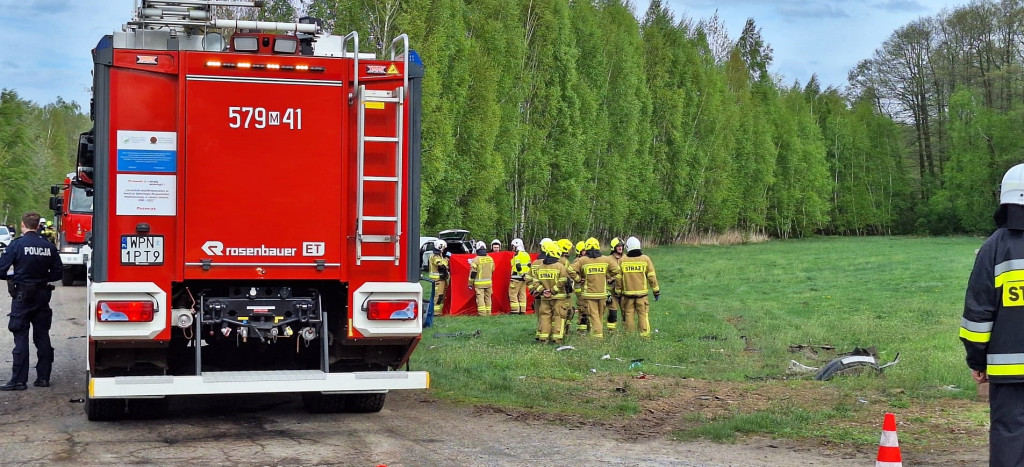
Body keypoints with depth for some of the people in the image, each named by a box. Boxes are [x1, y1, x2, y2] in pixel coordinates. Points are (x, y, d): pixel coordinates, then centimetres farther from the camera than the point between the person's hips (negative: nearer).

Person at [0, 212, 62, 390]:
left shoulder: (17, 245, -11)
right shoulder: (49, 247, 0)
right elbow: (58, 272, 4)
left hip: (22, 296, -4)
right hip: (42, 295, 4)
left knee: (21, 338, -1)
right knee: (42, 337, 10)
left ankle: (19, 380, -2)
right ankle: (43, 377, 12)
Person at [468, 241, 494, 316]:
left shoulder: (476, 260, -11)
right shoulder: (490, 259, 5)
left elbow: (473, 273, -9)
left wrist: (470, 284, -1)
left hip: (479, 283, -5)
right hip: (488, 282, 5)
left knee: (480, 298, -5)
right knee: (488, 298, 13)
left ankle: (482, 314, -10)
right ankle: (488, 313, 16)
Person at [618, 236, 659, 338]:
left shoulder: (622, 260, 0)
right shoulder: (645, 259, -2)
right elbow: (652, 276, 0)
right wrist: (656, 291, 7)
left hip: (627, 293, 1)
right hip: (642, 292, 0)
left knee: (629, 314, 8)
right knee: (643, 314, 3)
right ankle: (645, 334, -2)